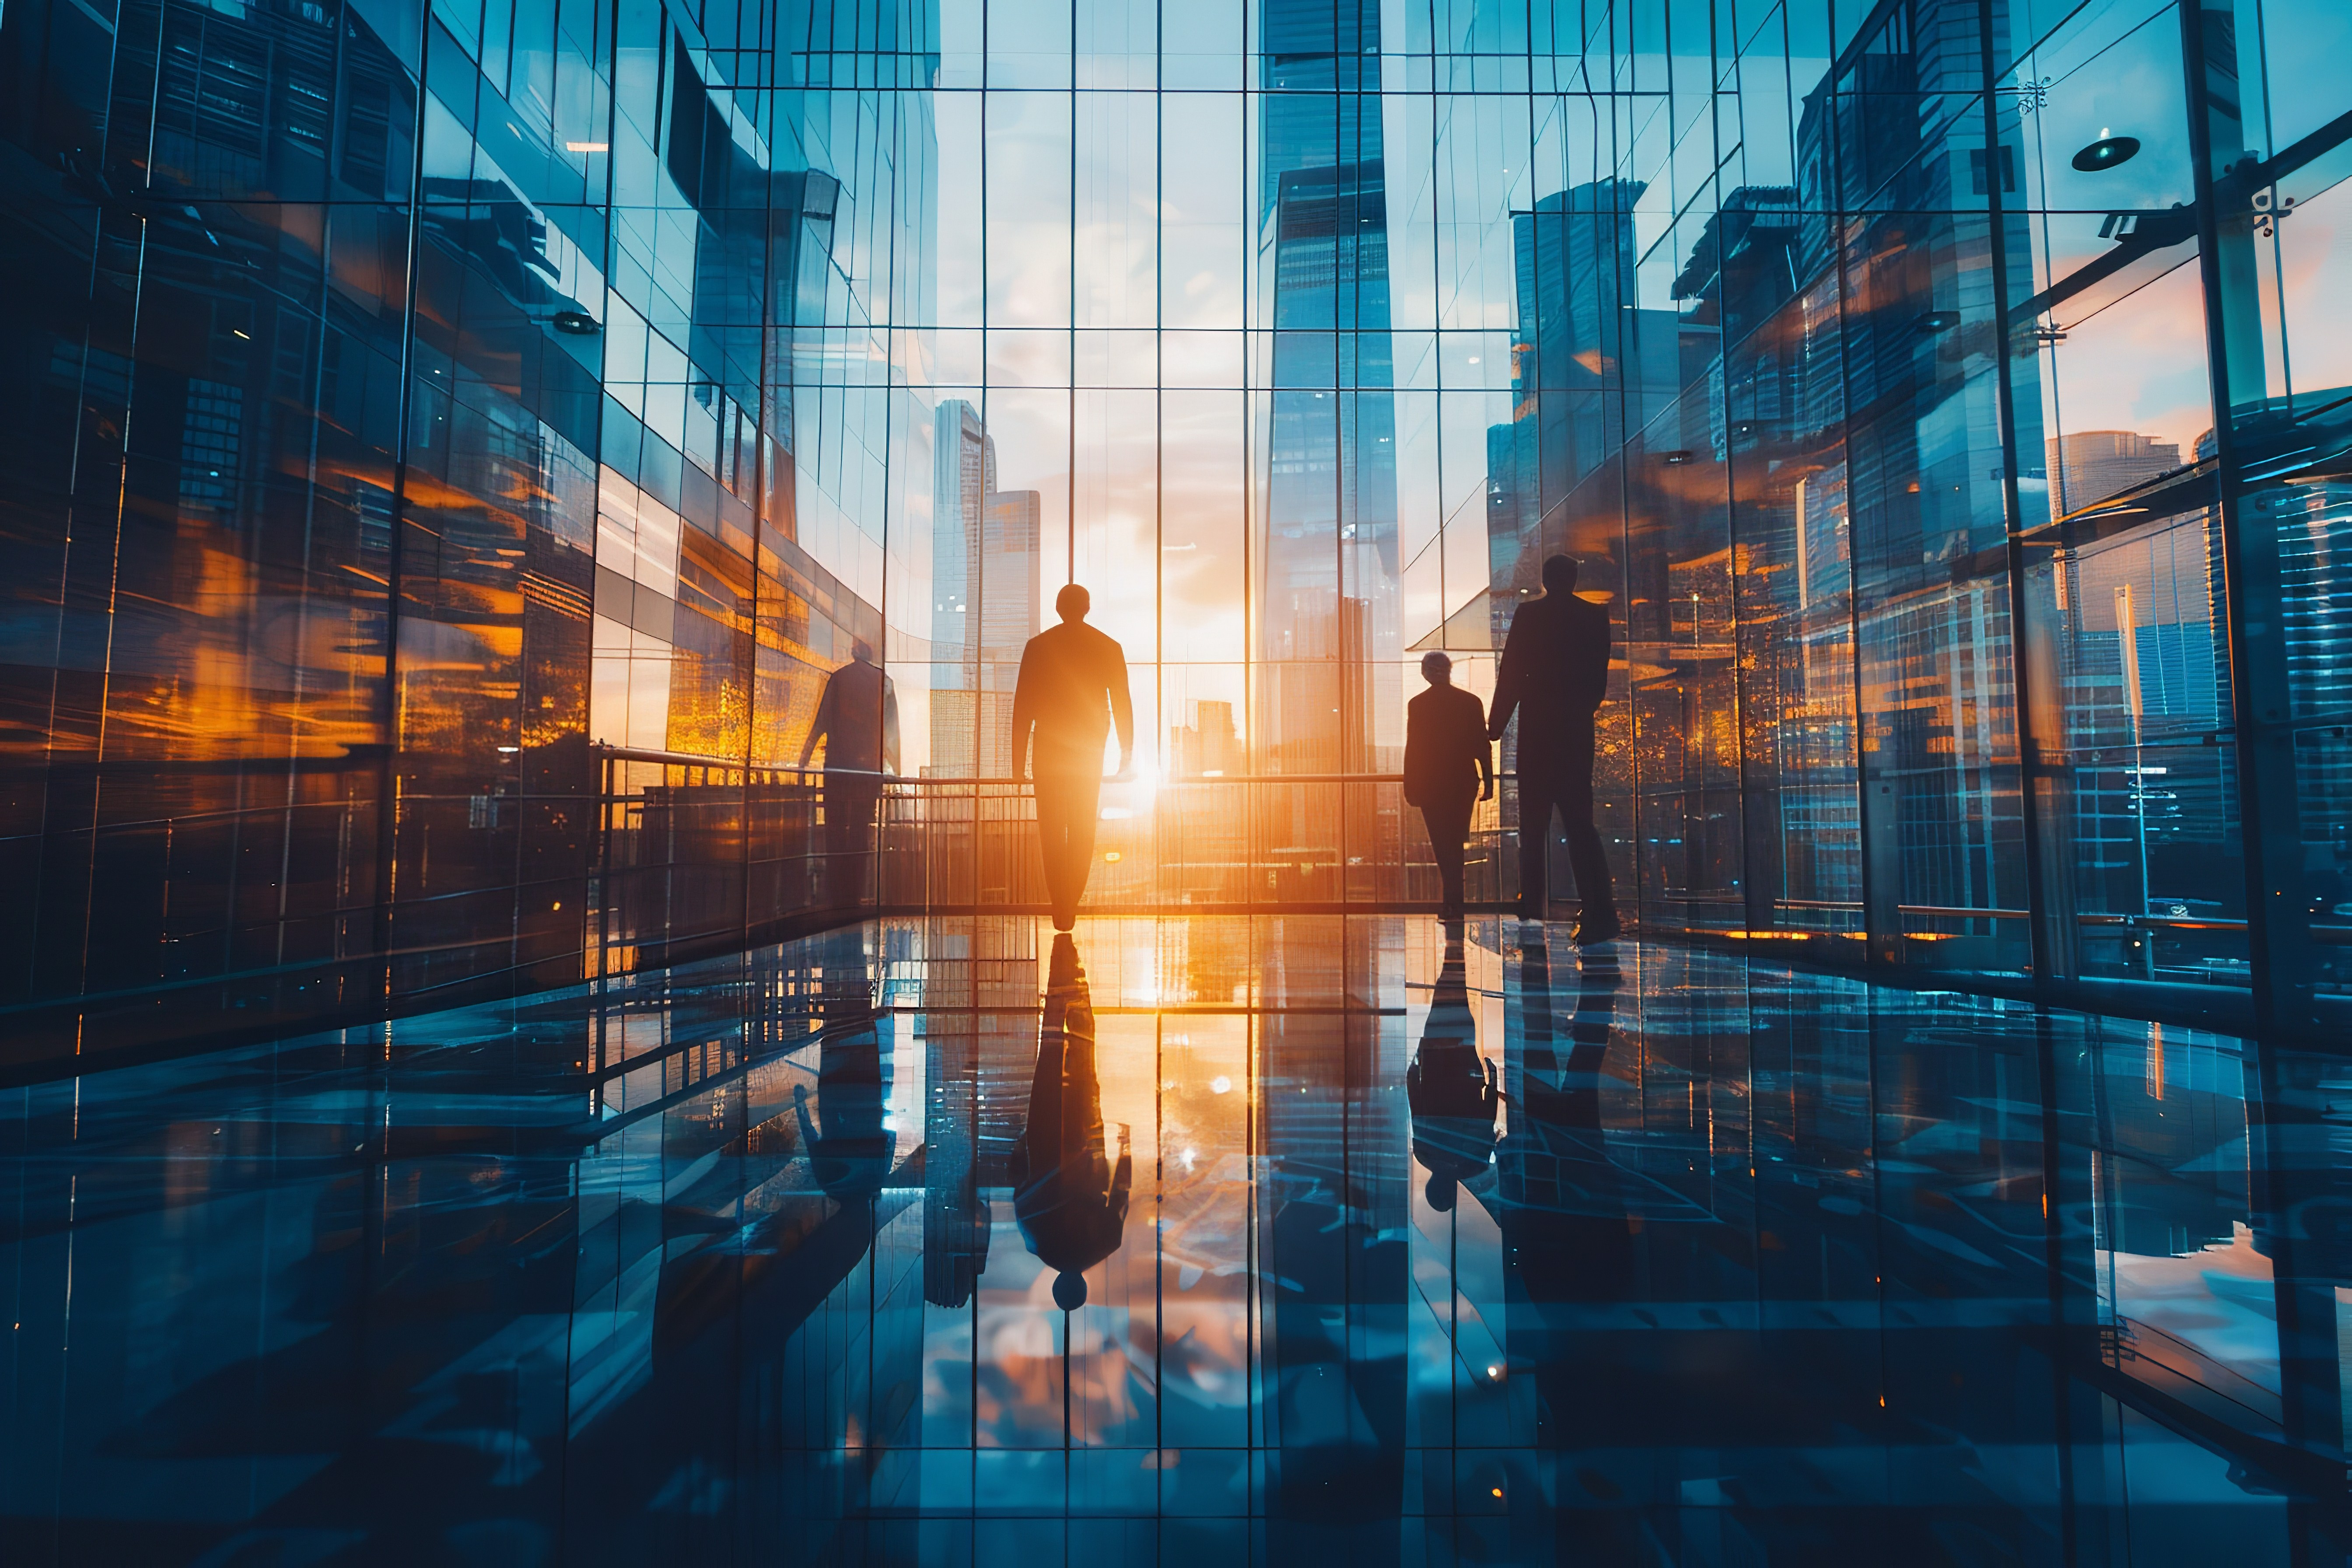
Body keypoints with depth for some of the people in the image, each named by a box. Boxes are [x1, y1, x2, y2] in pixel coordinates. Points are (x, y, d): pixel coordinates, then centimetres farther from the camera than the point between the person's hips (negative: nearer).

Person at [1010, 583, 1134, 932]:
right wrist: (1127, 753, 6)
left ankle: (1060, 906, 4)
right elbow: (1122, 703, 0)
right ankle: (1070, 906, 7)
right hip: (1090, 750, 1)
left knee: (1051, 830, 8)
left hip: (1049, 749, -1)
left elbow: (1022, 705, -3)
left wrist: (1019, 757, 2)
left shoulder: (1037, 646, -1)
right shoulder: (1109, 648, 1)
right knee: (1083, 830, 10)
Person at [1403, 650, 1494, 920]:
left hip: (1430, 784, -3)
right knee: (1456, 843, 16)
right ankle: (1454, 903, 23)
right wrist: (1488, 782, 6)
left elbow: (1412, 749, -7)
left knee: (1444, 845, 2)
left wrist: (1410, 788, -2)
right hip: (1464, 783, 3)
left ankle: (1454, 904, -5)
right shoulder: (1471, 702, -1)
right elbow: (1483, 746, 0)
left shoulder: (1417, 705, -7)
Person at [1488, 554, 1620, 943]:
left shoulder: (1528, 614, -4)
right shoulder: (1596, 616, 7)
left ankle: (1532, 903, 10)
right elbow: (1600, 678, 10)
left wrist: (1497, 723, 1)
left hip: (1537, 728, -3)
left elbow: (1512, 673, -6)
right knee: (1579, 819, 3)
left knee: (1534, 819, 6)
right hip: (1577, 729, 3)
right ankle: (1599, 909, -8)